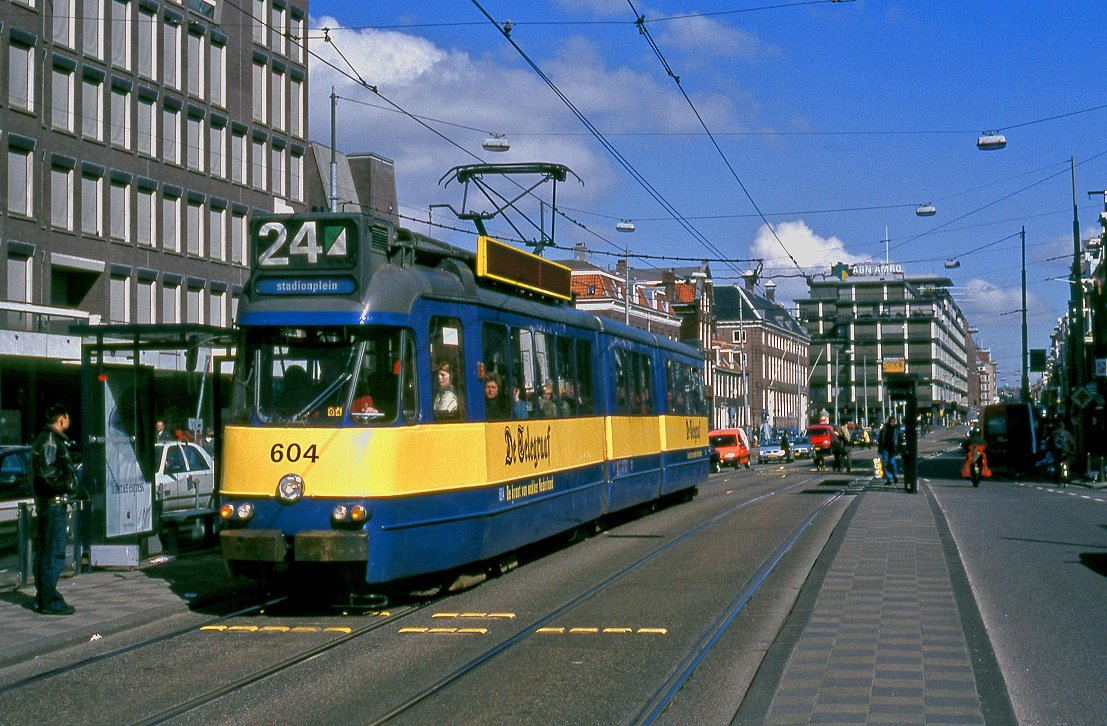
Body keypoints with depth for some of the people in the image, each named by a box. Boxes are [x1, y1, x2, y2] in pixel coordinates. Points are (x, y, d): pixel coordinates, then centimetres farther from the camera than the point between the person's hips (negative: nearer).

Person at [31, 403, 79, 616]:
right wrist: (66, 486, -14)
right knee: (54, 553, -9)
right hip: (54, 503, -11)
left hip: (45, 503, 11)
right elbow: (48, 472, -23)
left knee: (44, 552, 14)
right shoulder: (50, 440, -13)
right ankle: (50, 601, -9)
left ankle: (42, 598, 20)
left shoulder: (45, 439, 19)